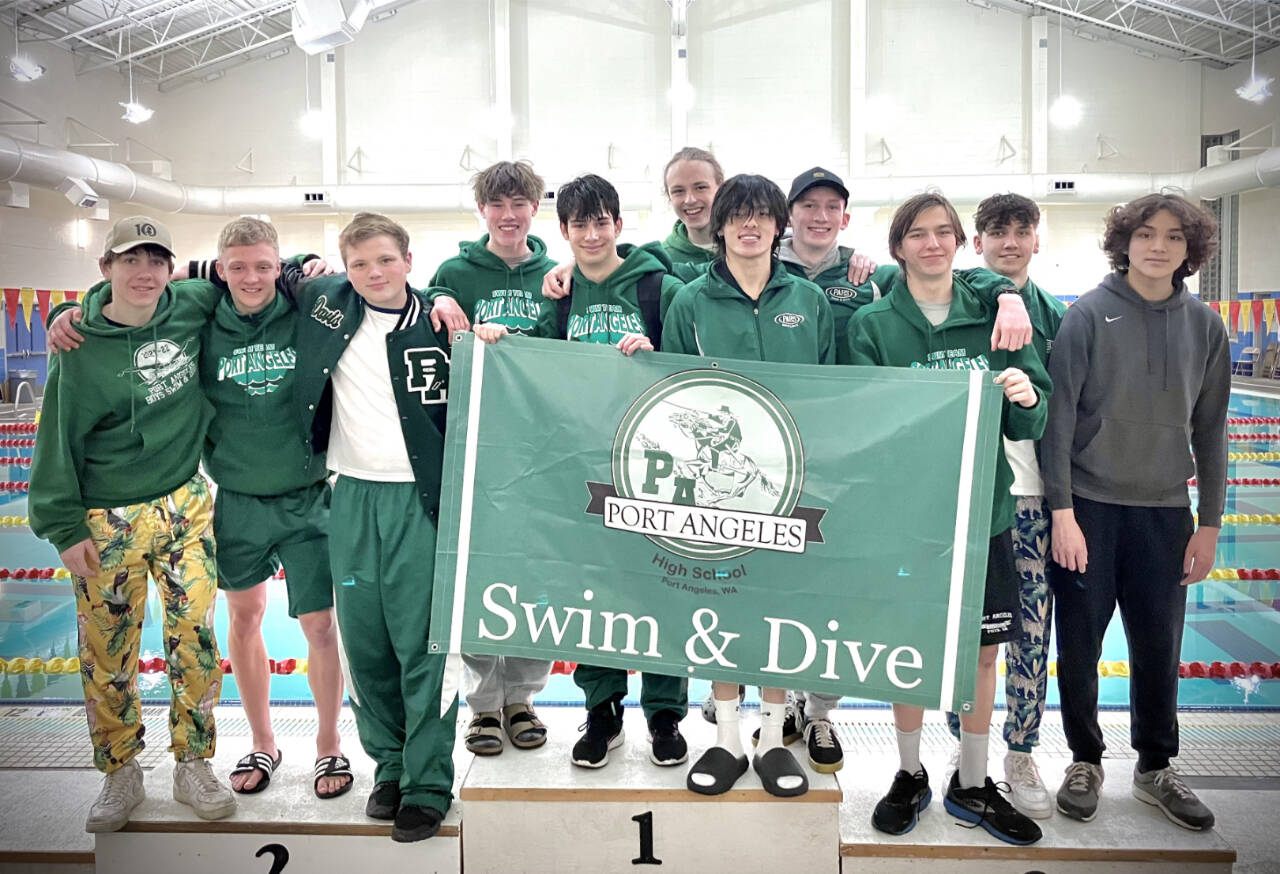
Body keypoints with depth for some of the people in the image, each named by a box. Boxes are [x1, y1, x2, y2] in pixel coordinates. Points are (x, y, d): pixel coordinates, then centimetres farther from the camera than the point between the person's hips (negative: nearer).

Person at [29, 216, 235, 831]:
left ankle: (193, 768, 20)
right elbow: (59, 441, -2)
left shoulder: (192, 311, -3)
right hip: (108, 521, -2)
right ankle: (120, 775, 27)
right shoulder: (82, 348, -8)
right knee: (108, 654, 7)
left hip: (186, 505, 2)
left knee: (196, 639, 3)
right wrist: (64, 527, -3)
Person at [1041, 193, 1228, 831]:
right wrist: (1062, 510, -13)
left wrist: (1209, 523, 6)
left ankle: (1156, 768, 30)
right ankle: (1085, 761, 26)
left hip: (1165, 510, 3)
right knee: (1080, 640, 6)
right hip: (1089, 504, -3)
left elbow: (1210, 431, 8)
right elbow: (1058, 416, -8)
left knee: (1159, 646, 10)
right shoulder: (1089, 315, -6)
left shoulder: (1204, 326, 5)